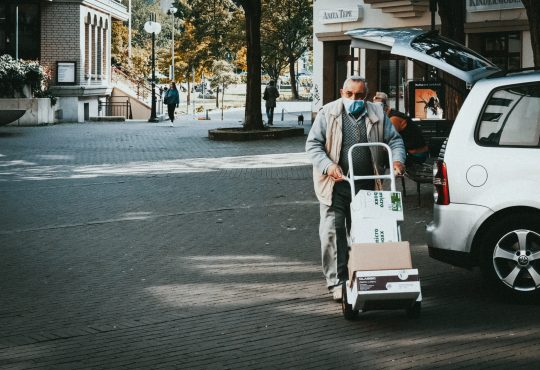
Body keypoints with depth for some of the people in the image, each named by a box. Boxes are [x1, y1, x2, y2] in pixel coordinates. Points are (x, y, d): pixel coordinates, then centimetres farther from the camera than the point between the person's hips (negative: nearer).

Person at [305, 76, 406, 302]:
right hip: (335, 185, -2)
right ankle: (337, 282, -2)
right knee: (333, 232, -7)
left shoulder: (377, 115, 6)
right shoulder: (328, 114, -1)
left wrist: (398, 160, -9)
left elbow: (395, 140, 11)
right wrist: (328, 166, -18)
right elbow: (312, 144, -2)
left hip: (366, 187, 2)